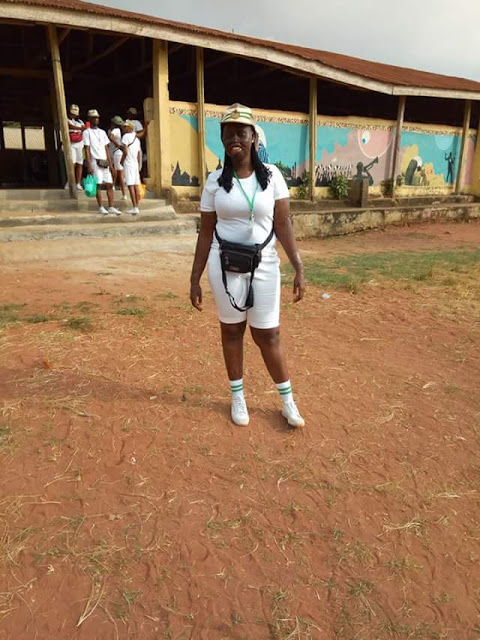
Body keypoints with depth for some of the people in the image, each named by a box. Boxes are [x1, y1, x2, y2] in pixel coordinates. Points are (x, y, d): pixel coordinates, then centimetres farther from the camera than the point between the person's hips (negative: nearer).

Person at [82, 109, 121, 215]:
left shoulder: (102, 132, 18)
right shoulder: (87, 132, 2)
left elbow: (106, 149, 16)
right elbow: (87, 150, -5)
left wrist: (110, 163, 9)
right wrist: (89, 165, -13)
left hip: (105, 162, 5)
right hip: (95, 162, -5)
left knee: (109, 184, 1)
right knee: (98, 184, -7)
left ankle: (111, 207, 3)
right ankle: (100, 207, -2)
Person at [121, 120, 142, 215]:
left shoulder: (126, 136, -7)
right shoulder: (136, 138, 16)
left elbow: (125, 152, -15)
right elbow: (139, 154, 15)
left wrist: (121, 161, -1)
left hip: (128, 164, -7)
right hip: (136, 164, 7)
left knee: (131, 186, -8)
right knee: (136, 185, 7)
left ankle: (134, 207, -12)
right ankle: (136, 207, 9)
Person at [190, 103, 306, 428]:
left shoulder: (272, 175, -2)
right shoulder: (215, 180, -1)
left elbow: (283, 226, -3)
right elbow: (206, 233, 1)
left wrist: (299, 268, -9)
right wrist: (195, 279, -1)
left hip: (264, 266, 0)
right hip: (225, 266, 1)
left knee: (268, 334, 5)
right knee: (232, 330, 11)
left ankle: (288, 401, 22)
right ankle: (238, 396, 28)